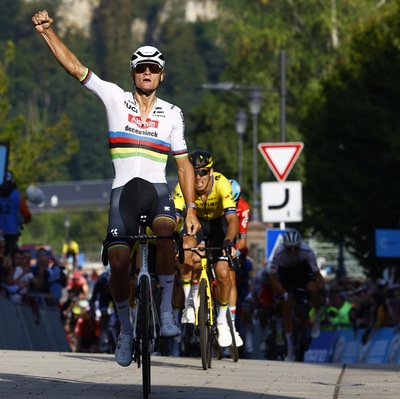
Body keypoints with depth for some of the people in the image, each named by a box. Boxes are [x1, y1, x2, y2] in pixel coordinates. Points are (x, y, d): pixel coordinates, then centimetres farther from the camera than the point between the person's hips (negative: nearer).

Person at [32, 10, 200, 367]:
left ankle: (166, 310, -23)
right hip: (123, 189, 0)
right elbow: (74, 66, 0)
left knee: (165, 232, -33)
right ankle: (126, 329, 10)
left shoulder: (172, 114, 9)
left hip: (157, 188, 0)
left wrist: (191, 210, 6)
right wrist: (47, 32, -12)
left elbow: (184, 164, 12)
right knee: (118, 263, -12)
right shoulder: (115, 98, 6)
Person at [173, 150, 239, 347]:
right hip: (197, 221, 1)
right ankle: (190, 301, -13)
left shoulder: (221, 184, -35)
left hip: (218, 223, -1)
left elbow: (232, 218, -44)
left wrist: (229, 241, -63)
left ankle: (222, 321, 9)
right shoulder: (183, 186, -30)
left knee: (223, 273, -14)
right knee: (186, 250, -31)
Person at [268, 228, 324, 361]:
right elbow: (272, 276, -27)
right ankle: (290, 349, 5)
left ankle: (317, 320, -3)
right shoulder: (279, 252, -35)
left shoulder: (307, 251, -34)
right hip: (286, 272, 1)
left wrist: (322, 292, -37)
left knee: (313, 290, -32)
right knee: (286, 309, -5)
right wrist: (283, 294, -34)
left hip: (303, 268, -1)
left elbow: (316, 273, -27)